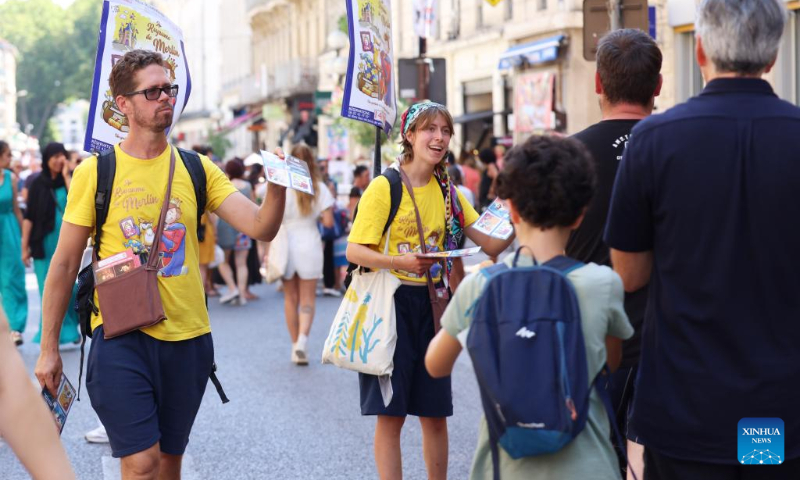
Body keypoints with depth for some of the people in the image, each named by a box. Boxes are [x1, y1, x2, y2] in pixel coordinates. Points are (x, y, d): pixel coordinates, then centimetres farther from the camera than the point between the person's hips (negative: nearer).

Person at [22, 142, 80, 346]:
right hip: (45, 243, 0)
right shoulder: (38, 183, 2)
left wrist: (66, 176, -12)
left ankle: (70, 328, 17)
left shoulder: (68, 180, 4)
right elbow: (29, 216, 1)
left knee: (68, 287, 0)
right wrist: (25, 245, -3)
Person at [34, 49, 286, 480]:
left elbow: (261, 228, -5)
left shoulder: (196, 169, 4)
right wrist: (49, 348, 1)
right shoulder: (96, 171, -3)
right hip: (121, 335, -3)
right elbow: (65, 263, 1)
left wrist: (277, 187, -26)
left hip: (187, 336, 3)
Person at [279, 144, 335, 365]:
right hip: (310, 245, 0)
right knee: (308, 299, 6)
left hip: (285, 245, 0)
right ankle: (302, 340, -16)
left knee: (290, 298, 13)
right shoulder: (320, 188, -4)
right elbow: (328, 222, -8)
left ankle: (295, 345, 18)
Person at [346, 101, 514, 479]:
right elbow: (354, 250, -12)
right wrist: (399, 262, -27)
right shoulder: (385, 187, -9)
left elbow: (492, 245, 4)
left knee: (435, 413, 10)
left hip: (430, 303, 5)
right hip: (390, 302, -5)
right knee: (390, 413, -1)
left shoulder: (448, 192, 8)